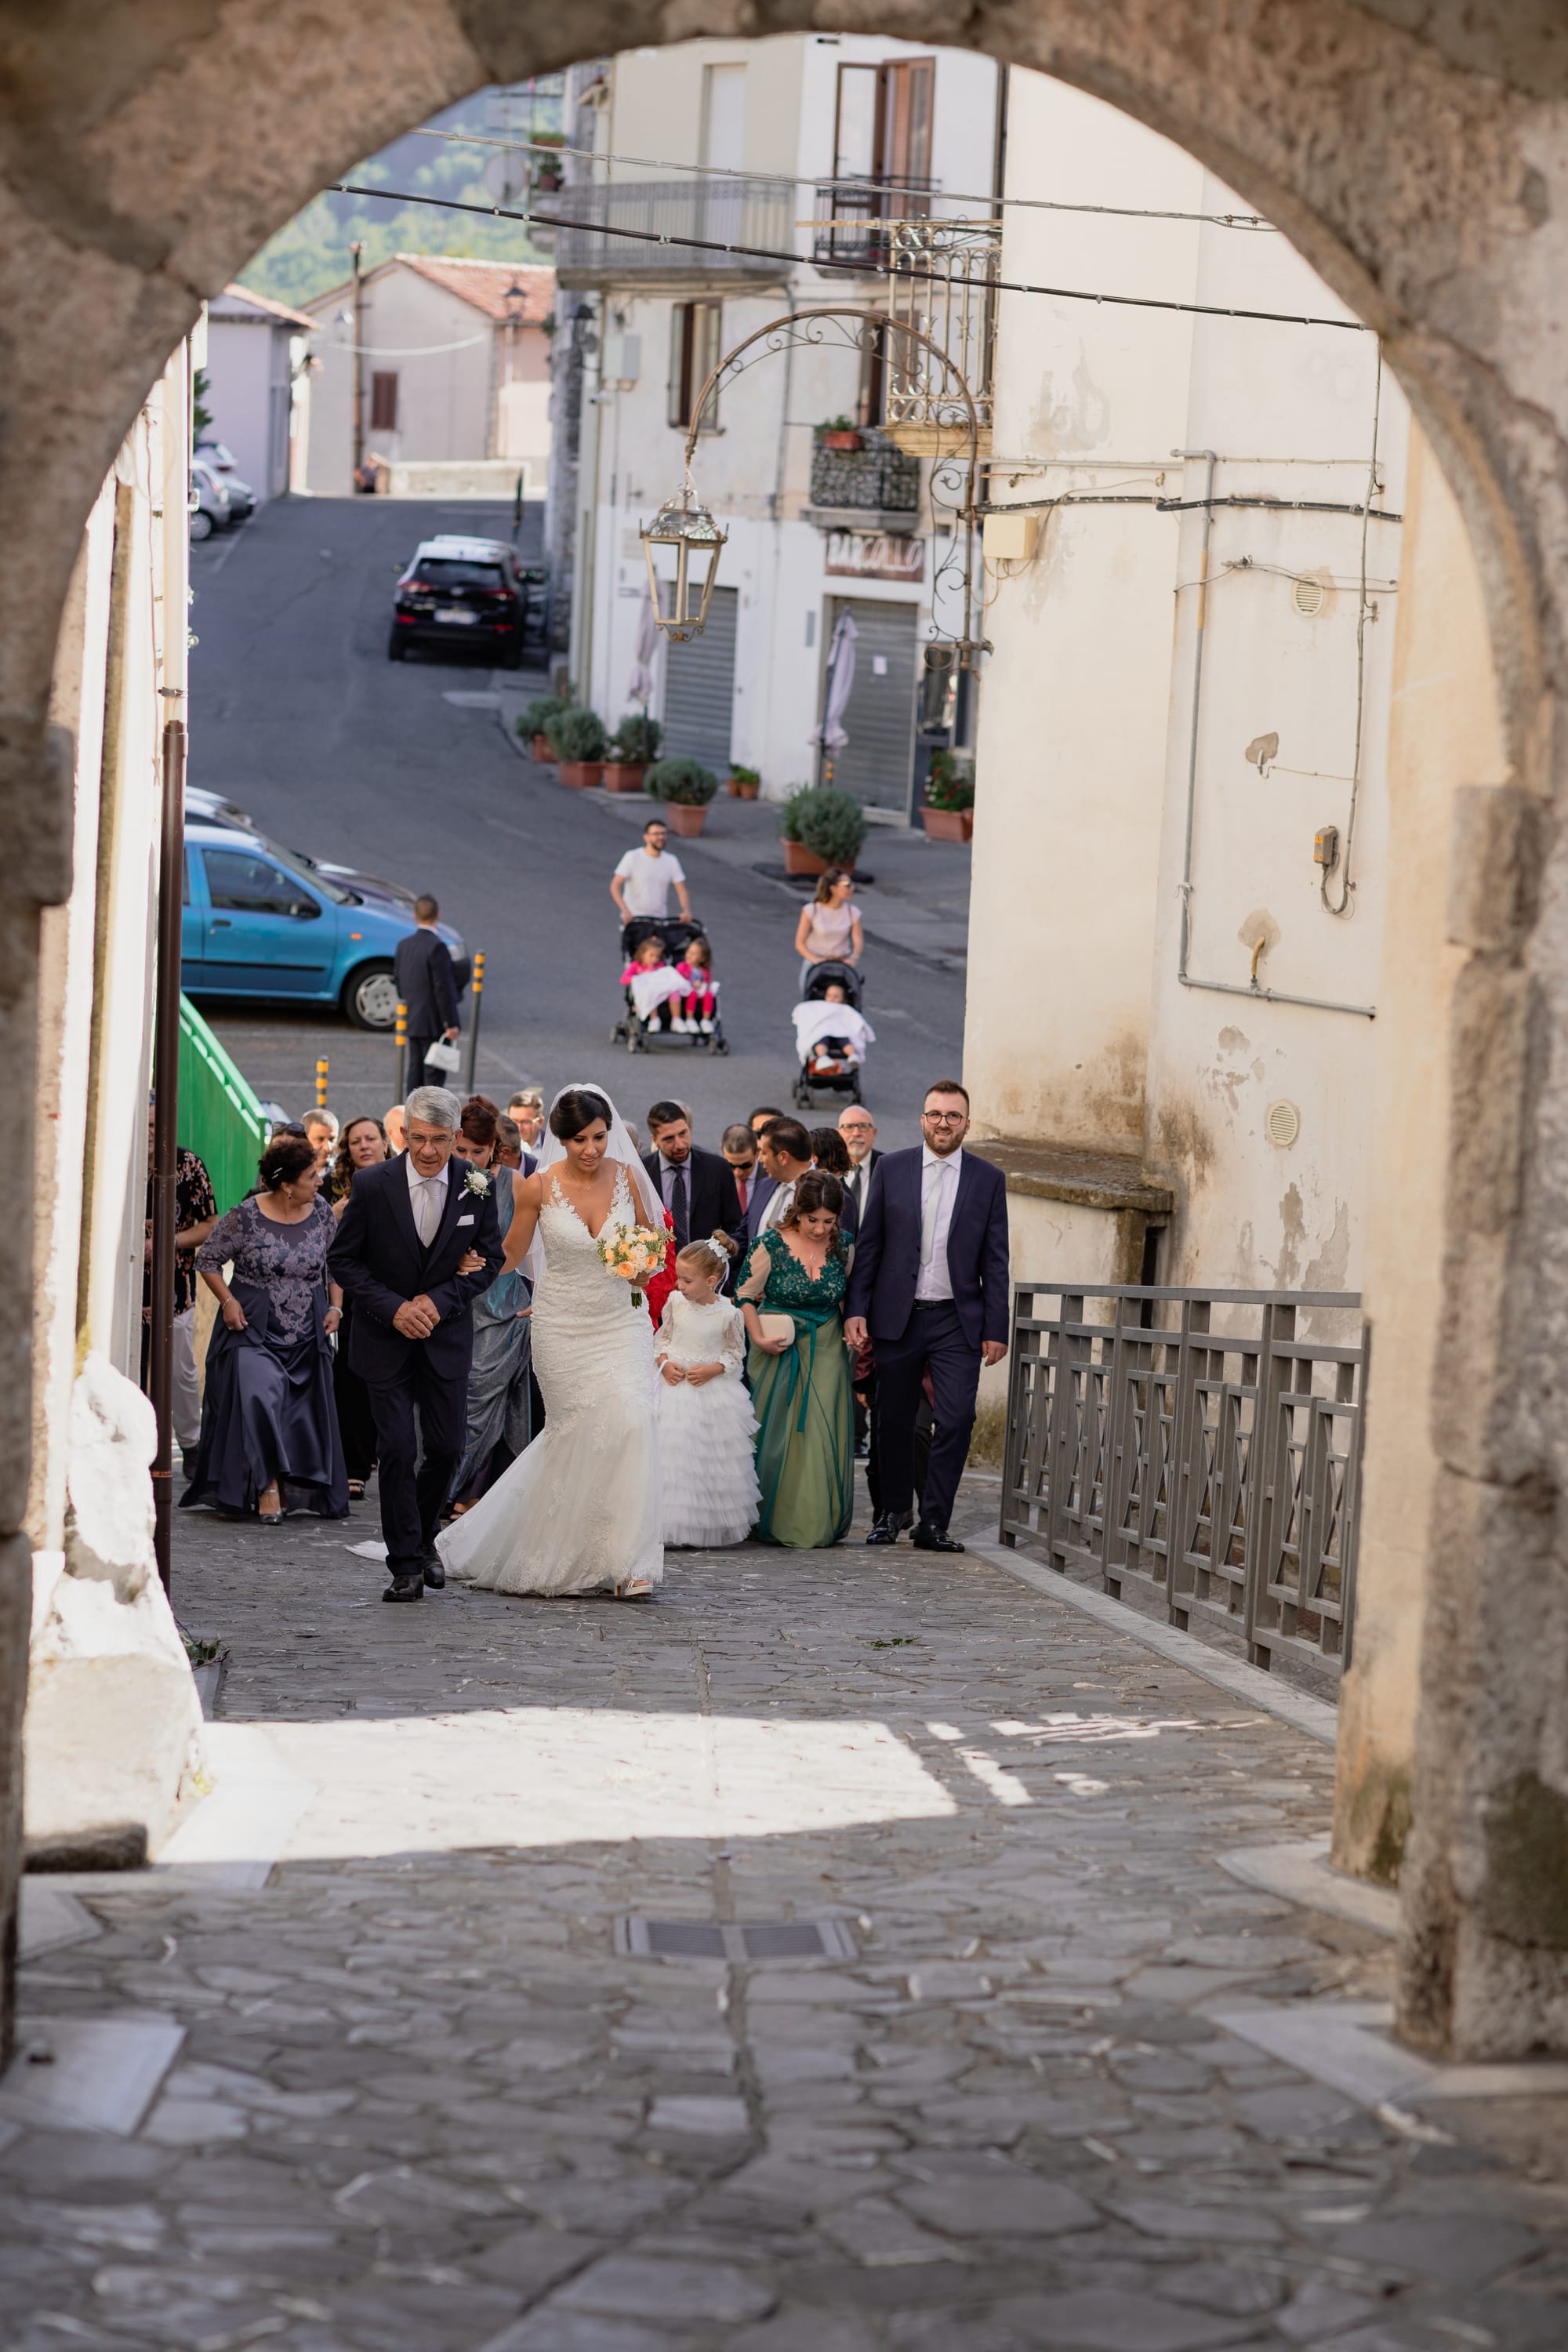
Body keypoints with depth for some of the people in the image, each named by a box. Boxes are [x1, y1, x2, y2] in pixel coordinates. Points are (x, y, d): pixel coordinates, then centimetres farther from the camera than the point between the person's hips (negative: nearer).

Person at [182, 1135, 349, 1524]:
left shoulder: (321, 1212, 0)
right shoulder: (246, 1217, -12)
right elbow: (207, 1259, -2)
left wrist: (335, 1306, 2)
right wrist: (227, 1301, -12)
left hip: (307, 1334, 4)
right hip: (254, 1330, -4)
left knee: (302, 1413, 5)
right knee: (259, 1397, -22)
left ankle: (294, 1491, 19)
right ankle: (267, 1485, -18)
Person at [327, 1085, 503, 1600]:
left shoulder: (476, 1187, -6)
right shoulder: (372, 1185, -11)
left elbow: (491, 1259, 2)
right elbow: (343, 1261, -4)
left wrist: (440, 1301, -12)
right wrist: (393, 1308, -15)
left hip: (447, 1336, 2)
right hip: (385, 1339, -2)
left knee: (447, 1447, 5)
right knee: (397, 1450, -6)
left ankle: (423, 1537, 32)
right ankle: (405, 1565, 3)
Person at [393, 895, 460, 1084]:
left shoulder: (403, 945, 6)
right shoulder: (437, 947, -18)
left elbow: (398, 982, 13)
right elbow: (443, 988, -19)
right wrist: (451, 1024, -15)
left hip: (412, 1023, 7)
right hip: (434, 1024, -7)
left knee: (415, 1070, 13)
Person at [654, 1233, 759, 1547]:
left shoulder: (729, 1314, -8)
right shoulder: (675, 1302, -1)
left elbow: (736, 1351, 3)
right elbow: (662, 1337, 10)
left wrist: (713, 1370, -13)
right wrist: (664, 1362, -8)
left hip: (712, 1391, -2)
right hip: (674, 1385, 2)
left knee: (711, 1459, 1)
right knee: (672, 1451, -2)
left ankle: (712, 1525, 11)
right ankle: (671, 1524, 2)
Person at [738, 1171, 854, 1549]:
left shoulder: (842, 1245, -2)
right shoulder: (771, 1244, -12)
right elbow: (745, 1295, -3)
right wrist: (759, 1339, -10)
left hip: (826, 1350, 2)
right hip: (779, 1348, -2)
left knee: (821, 1432, -2)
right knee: (777, 1432, 2)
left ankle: (818, 1524, 8)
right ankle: (778, 1522, 13)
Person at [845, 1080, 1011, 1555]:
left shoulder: (988, 1179, 4)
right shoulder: (892, 1169, 5)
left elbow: (995, 1261, 5)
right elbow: (869, 1245, 6)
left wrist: (996, 1328, 0)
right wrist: (856, 1310, -2)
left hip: (957, 1321, -1)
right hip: (897, 1318, 1)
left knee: (957, 1419, -10)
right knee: (894, 1421, 7)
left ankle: (933, 1523, -2)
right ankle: (893, 1510, 26)